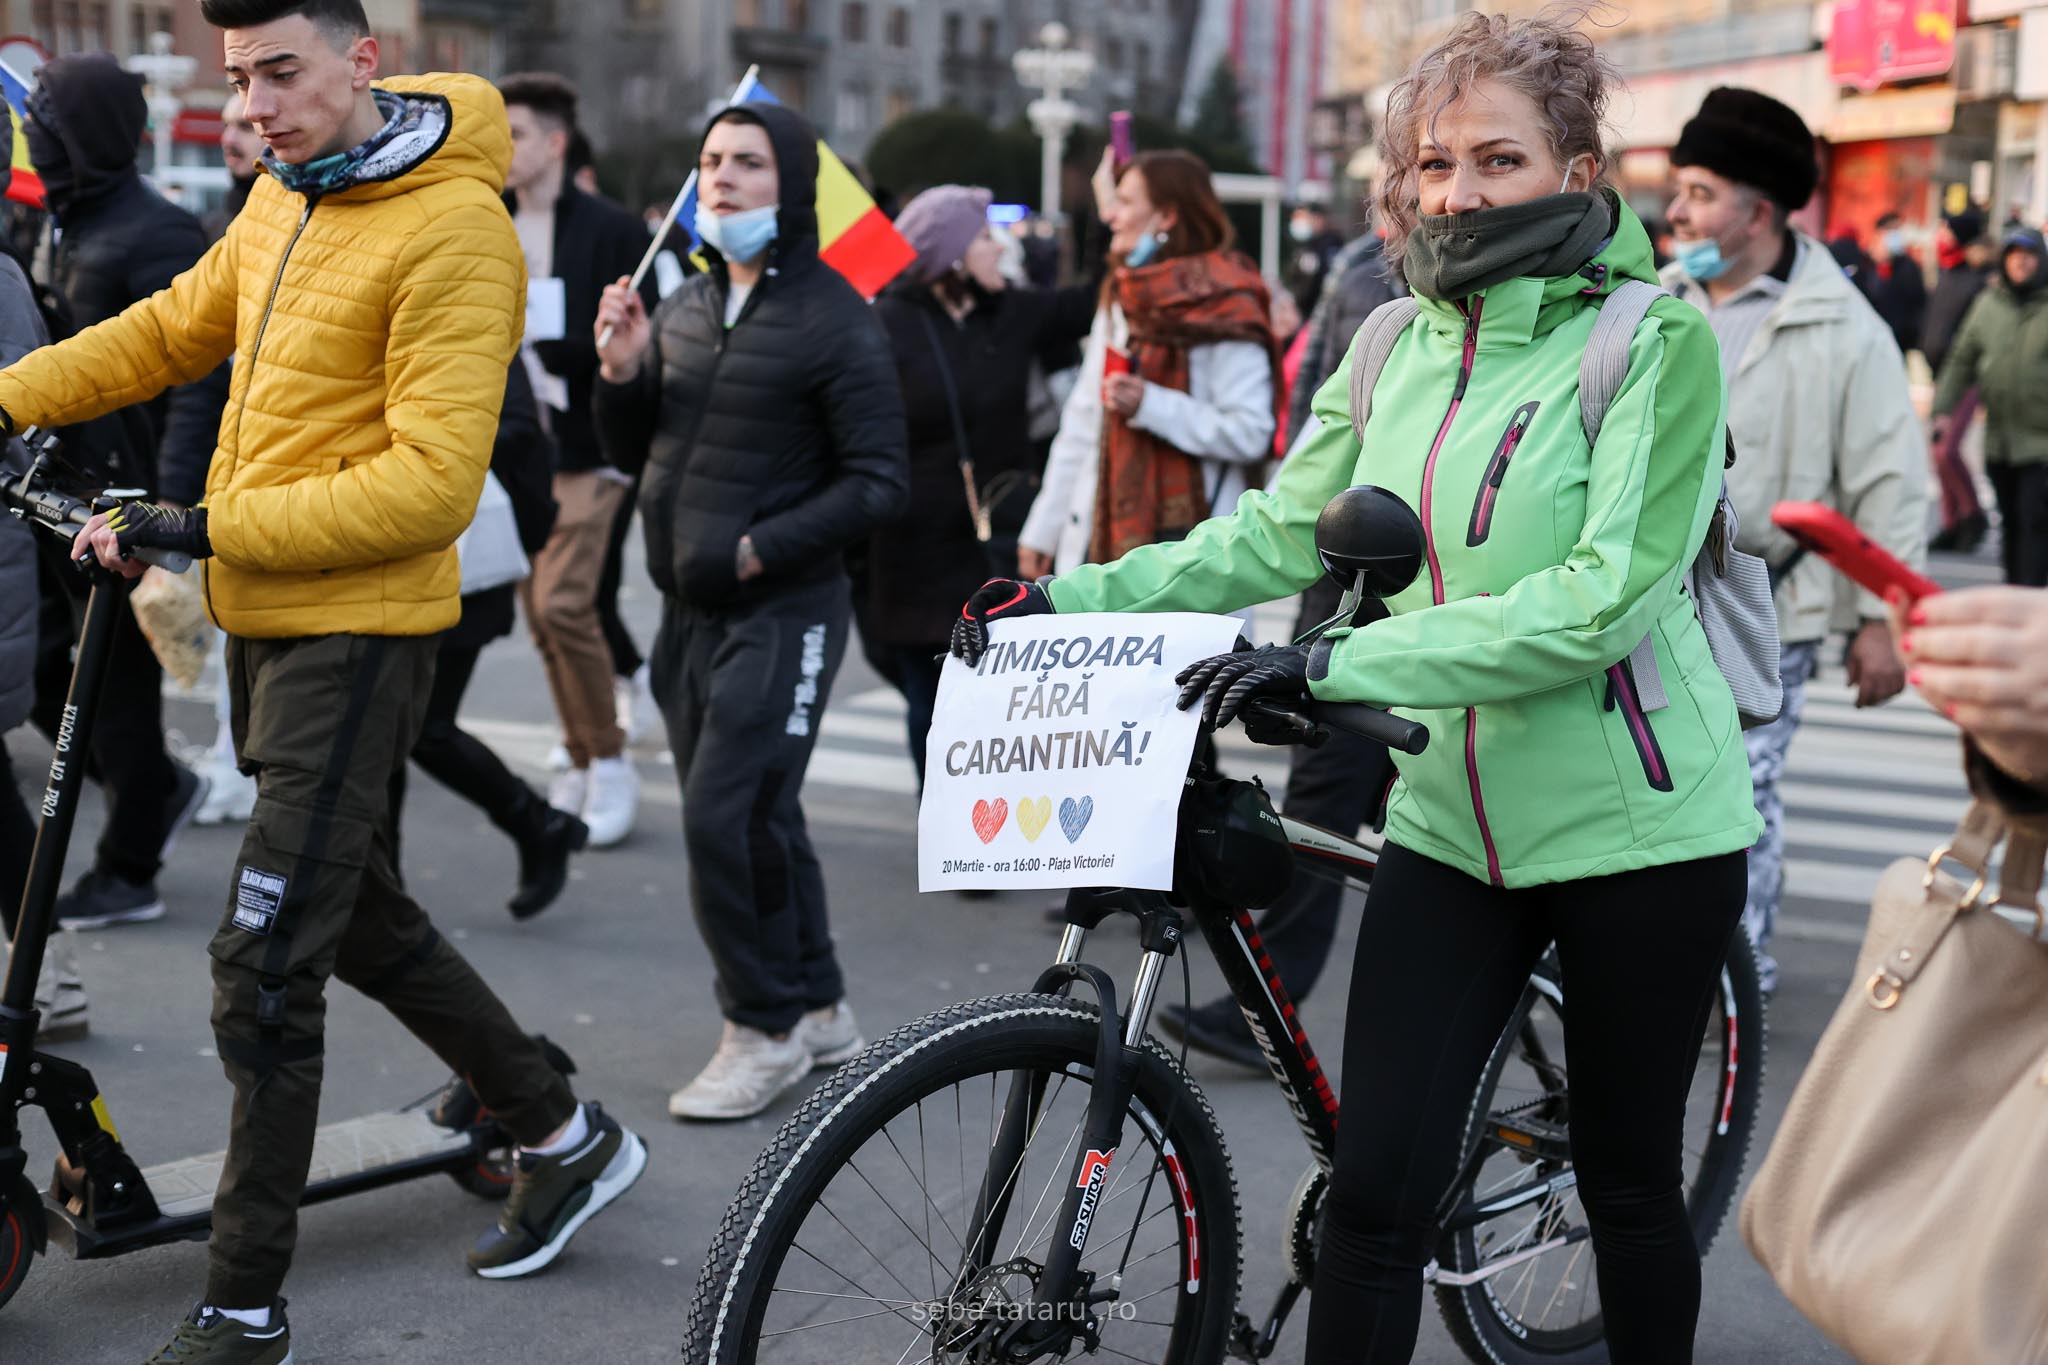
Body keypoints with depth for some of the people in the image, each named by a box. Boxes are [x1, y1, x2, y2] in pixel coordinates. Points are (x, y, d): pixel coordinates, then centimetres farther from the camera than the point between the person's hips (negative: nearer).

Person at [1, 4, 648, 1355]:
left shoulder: (451, 231, -17)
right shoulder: (283, 202, 10)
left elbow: (429, 482, -23)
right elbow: (175, 329, 26)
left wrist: (205, 527, -23)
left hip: (357, 633, -9)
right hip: (266, 622, 9)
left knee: (264, 968, -7)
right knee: (363, 921, 19)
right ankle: (567, 1137, 35)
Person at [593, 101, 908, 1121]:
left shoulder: (832, 319, -10)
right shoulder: (683, 307, 11)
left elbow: (879, 482, -12)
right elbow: (635, 455, 17)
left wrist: (757, 549, -19)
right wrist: (621, 373, -2)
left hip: (783, 613, -7)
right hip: (690, 615, 7)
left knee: (724, 818, -13)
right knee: (756, 820, 14)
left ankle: (766, 1028, 2)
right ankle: (818, 1009, 28)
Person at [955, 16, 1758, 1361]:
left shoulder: (1654, 338, -12)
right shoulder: (1396, 349, 6)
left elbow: (1602, 595, -22)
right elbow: (1276, 537, 4)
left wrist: (1340, 662, -29)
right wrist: (1068, 599, -9)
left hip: (1634, 824, -4)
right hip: (1452, 822, 4)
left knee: (1629, 1183, 13)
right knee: (1375, 1194, -1)